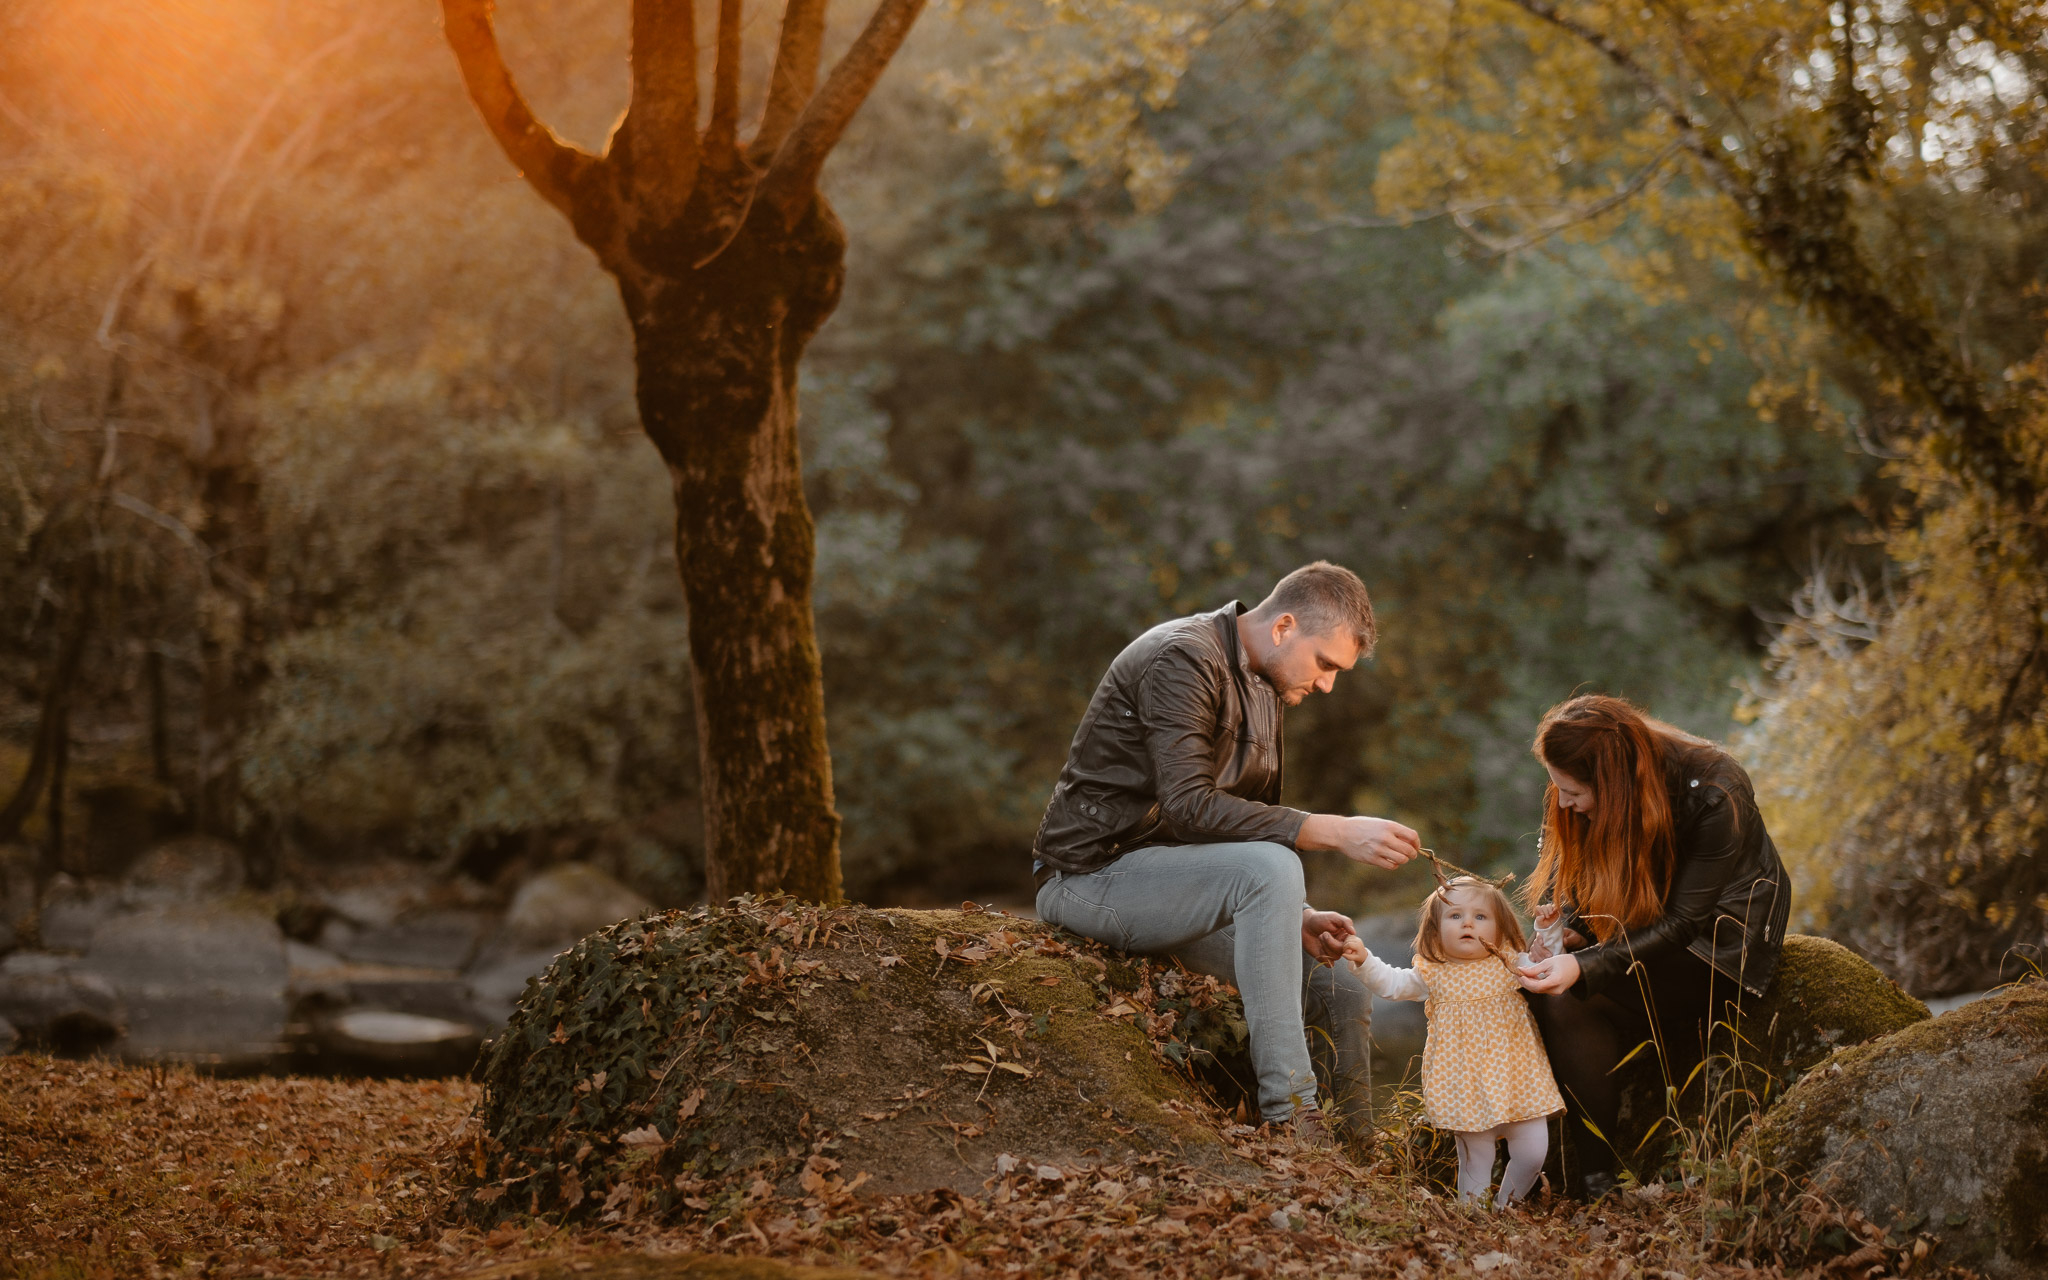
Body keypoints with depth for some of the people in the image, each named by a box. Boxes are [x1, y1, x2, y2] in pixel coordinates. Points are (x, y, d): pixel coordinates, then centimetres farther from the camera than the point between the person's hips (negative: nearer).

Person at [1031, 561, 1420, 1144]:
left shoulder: (1265, 690, 13)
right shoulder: (1184, 659, -18)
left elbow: (1247, 823, 18)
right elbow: (1189, 806, -30)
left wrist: (1294, 917, 0)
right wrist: (1333, 832, -33)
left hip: (1169, 886, 9)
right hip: (1093, 874, -9)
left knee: (1343, 994, 1)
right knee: (1268, 867, -33)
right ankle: (1290, 1113, -33)